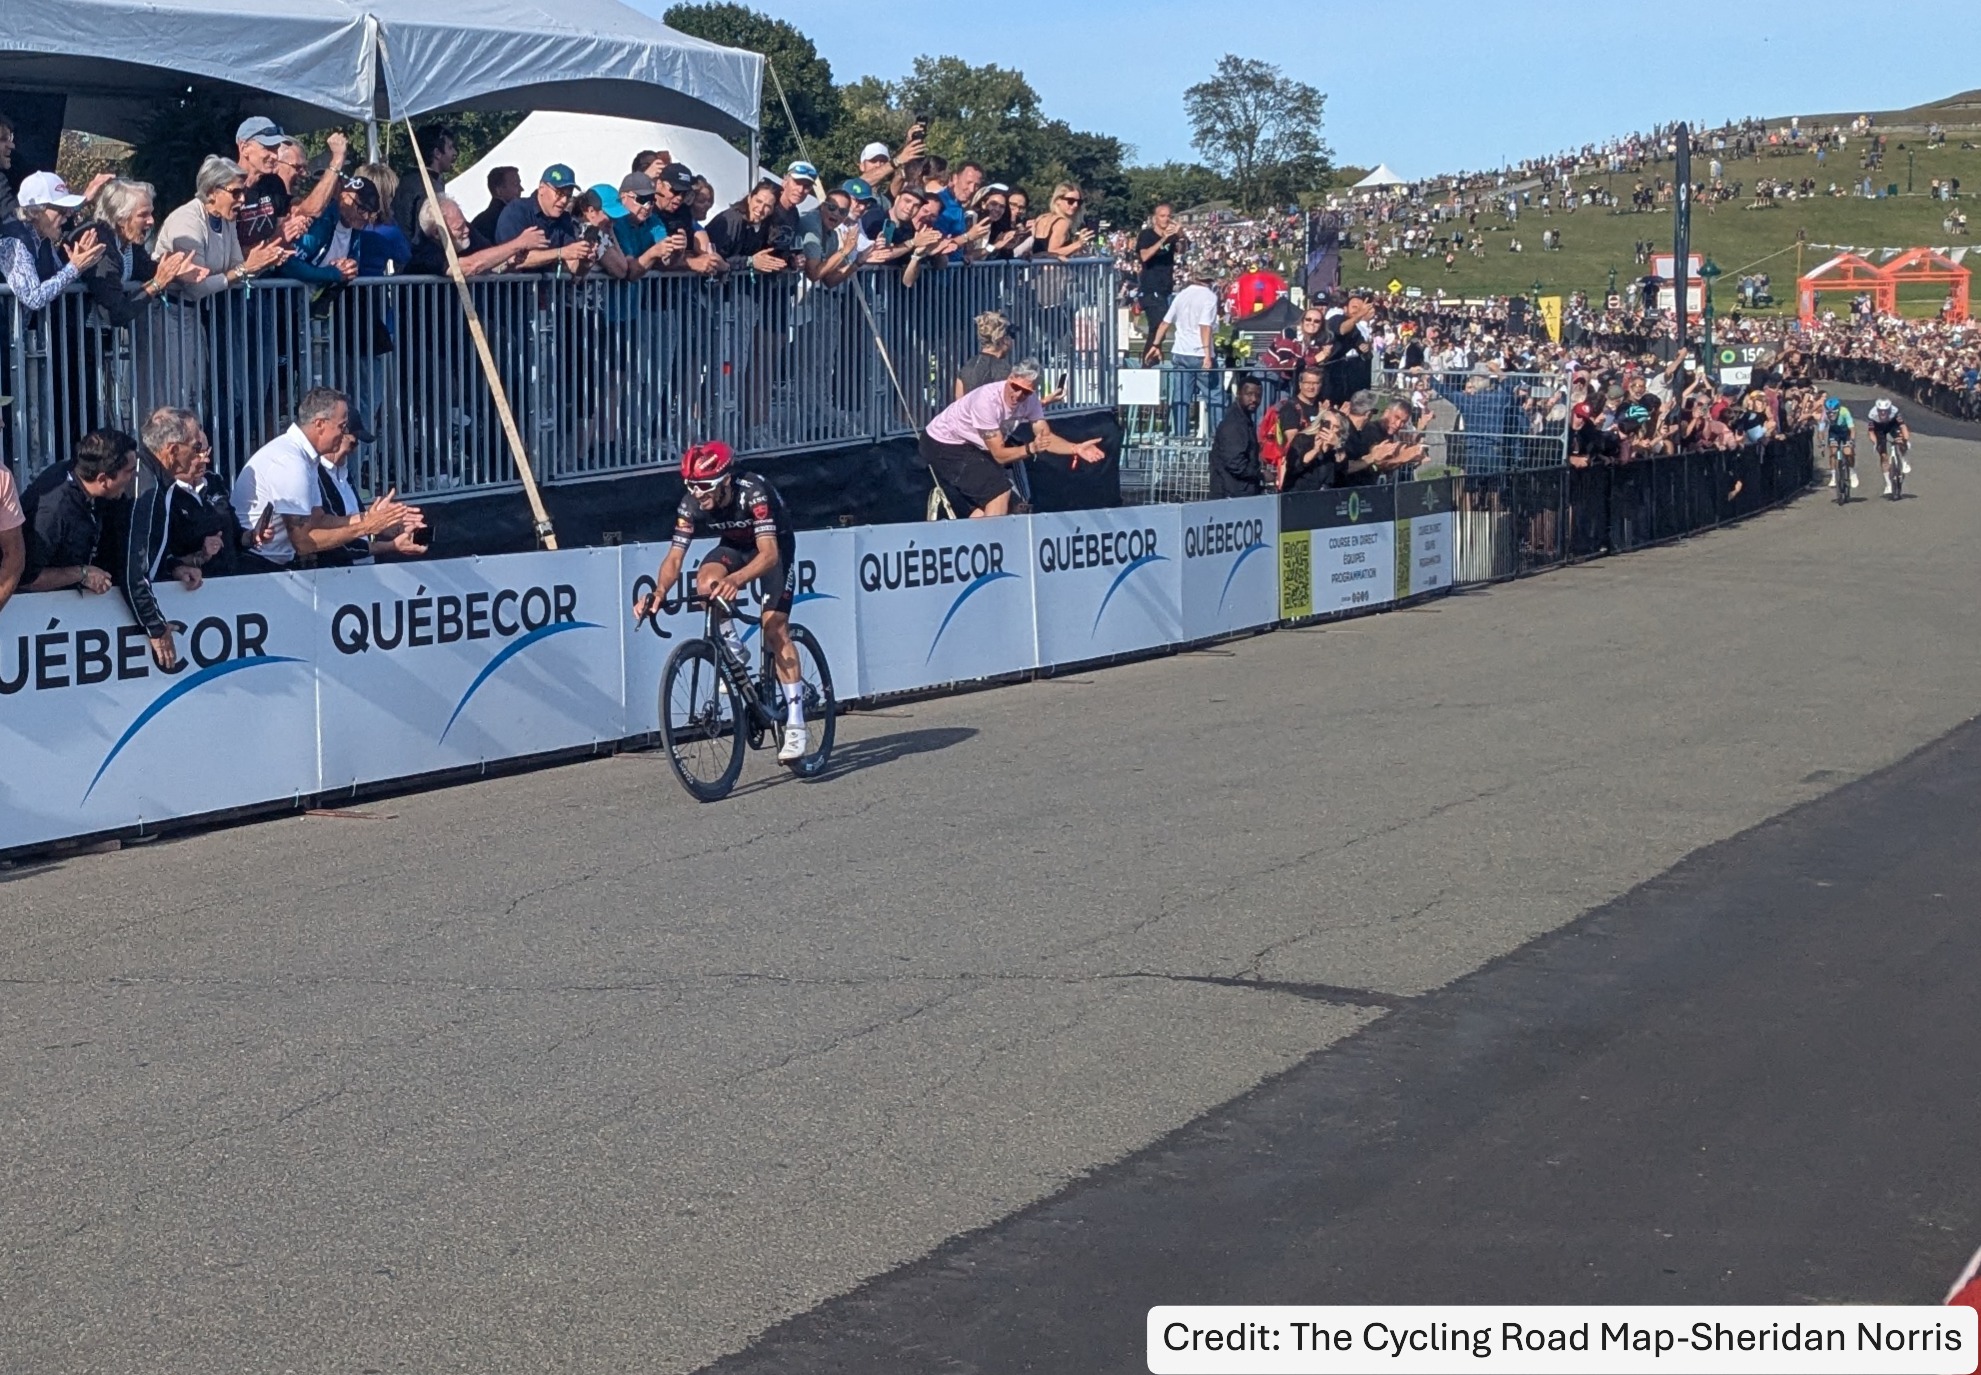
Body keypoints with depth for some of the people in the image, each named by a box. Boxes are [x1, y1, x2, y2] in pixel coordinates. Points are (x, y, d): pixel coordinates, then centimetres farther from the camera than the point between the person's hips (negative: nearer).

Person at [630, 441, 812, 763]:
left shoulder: (753, 493, -38)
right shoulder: (692, 504, -24)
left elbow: (769, 554, -45)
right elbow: (675, 557, -25)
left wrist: (736, 579, -63)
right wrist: (657, 593, -44)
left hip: (775, 546, -4)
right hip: (734, 546, 4)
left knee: (775, 628, -16)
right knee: (706, 583, -29)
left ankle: (795, 725, -14)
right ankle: (735, 656, -3)